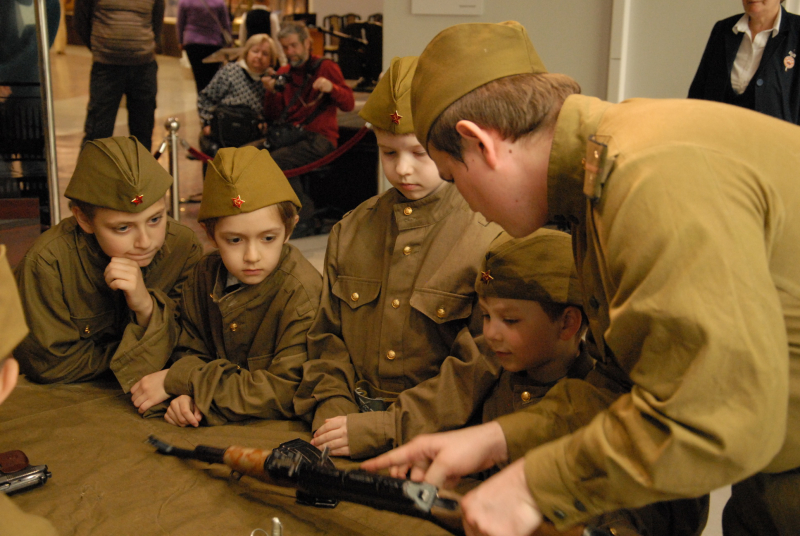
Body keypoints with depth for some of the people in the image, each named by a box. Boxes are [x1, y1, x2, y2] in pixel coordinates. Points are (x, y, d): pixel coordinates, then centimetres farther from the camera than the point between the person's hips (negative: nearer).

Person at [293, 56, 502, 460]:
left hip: (433, 439, -4)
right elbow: (327, 335, 15)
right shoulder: (350, 232, 11)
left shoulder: (488, 242, -7)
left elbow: (481, 364, -11)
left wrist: (384, 428, -15)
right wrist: (332, 406, -4)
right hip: (351, 414, 4)